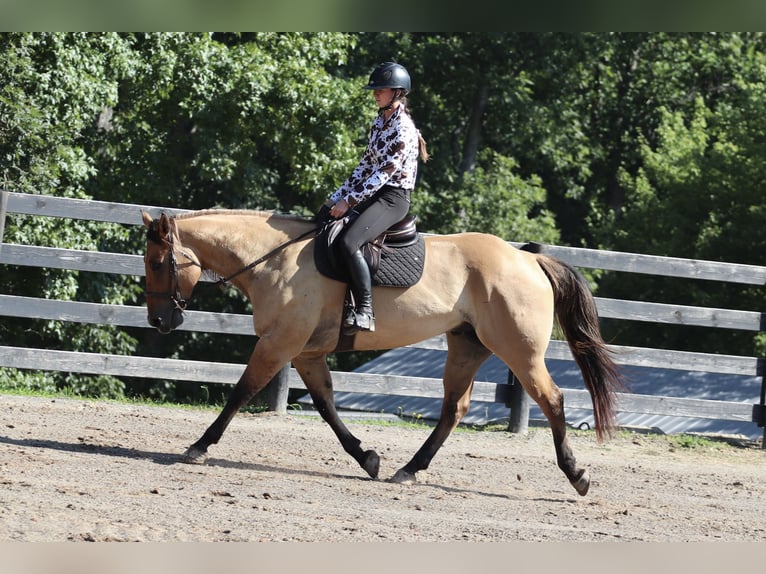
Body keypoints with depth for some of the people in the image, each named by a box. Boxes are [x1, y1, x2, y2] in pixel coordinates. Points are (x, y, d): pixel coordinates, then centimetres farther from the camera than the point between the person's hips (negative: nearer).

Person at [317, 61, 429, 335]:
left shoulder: (402, 128, -15)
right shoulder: (380, 123, 14)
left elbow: (385, 172, -19)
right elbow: (365, 166, 16)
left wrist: (349, 201, -19)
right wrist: (338, 198, 9)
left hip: (394, 198, -10)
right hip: (374, 194, 10)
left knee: (348, 242, -30)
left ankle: (364, 312, -27)